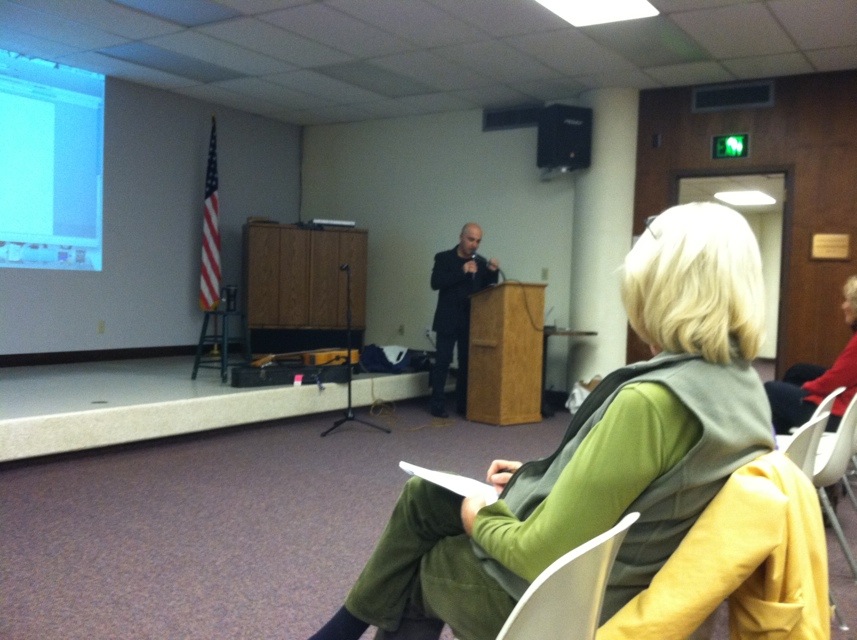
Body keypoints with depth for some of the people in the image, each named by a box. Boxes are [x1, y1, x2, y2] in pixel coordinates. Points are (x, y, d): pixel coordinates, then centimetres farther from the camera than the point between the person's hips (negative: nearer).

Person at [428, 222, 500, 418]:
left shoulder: (481, 262, 10)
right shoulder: (444, 258, 0)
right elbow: (435, 283, -14)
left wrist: (493, 272, -9)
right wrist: (462, 272, -21)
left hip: (471, 321, 4)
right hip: (448, 320, -3)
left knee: (468, 363, 6)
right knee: (442, 362, -3)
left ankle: (464, 405, 13)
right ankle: (437, 405, 2)